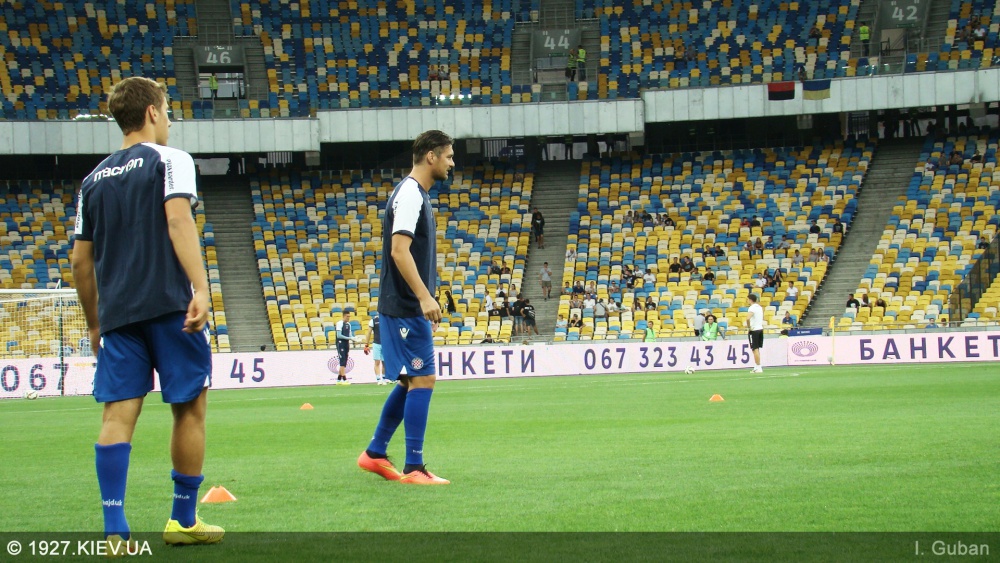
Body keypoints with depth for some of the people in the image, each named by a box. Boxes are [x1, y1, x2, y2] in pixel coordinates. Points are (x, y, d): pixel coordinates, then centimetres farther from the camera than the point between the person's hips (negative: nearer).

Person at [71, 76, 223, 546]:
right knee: (189, 407, 7)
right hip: (169, 305, -5)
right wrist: (200, 289, -21)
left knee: (118, 413, -1)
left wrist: (94, 324, 25)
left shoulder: (94, 179, 17)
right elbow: (178, 220, -15)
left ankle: (115, 530, -9)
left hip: (117, 313, 5)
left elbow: (81, 261, 17)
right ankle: (183, 520, 11)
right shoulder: (169, 160, 1)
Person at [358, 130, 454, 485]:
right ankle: (414, 468, -9)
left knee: (411, 380, 15)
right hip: (405, 307, -10)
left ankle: (375, 454, 22)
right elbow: (399, 251, -23)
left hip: (408, 307, 10)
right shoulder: (410, 194, -14)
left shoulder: (416, 194, 17)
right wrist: (425, 297, -28)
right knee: (423, 379, -10)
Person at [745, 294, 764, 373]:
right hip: (760, 329, 8)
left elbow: (748, 318, -30)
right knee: (757, 349, 15)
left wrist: (749, 327, -17)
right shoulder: (760, 307, 12)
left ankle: (758, 368, -7)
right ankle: (756, 367, 18)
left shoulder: (752, 308, -15)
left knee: (755, 349, -5)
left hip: (754, 330, -8)